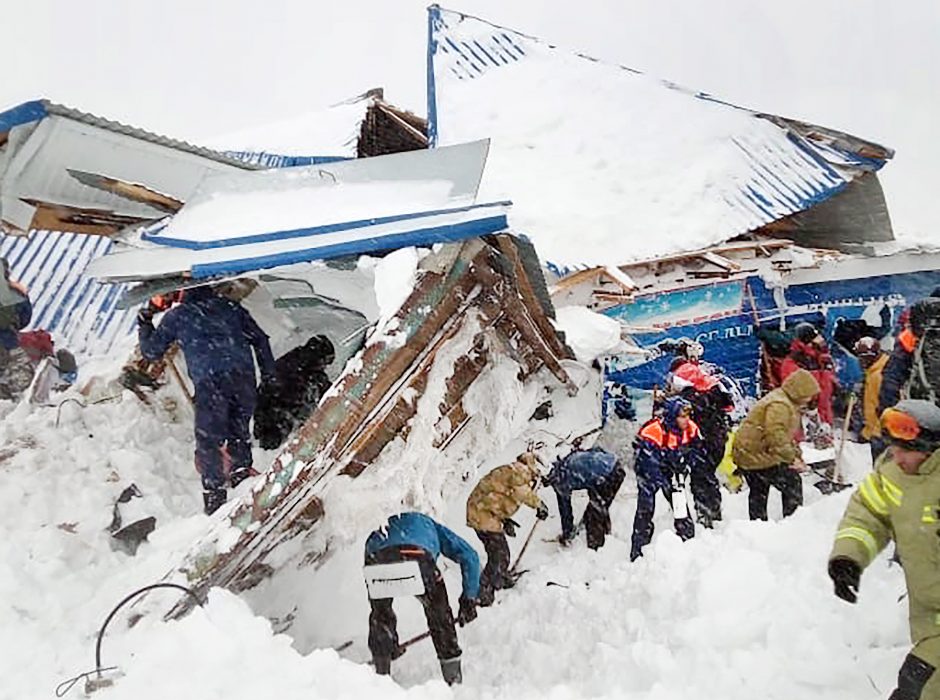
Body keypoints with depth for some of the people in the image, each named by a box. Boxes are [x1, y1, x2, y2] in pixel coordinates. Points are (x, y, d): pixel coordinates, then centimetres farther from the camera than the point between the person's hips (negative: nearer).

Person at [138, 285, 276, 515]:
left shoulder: (176, 316, 17)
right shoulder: (230, 307, 22)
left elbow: (151, 351, 24)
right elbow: (259, 339, 20)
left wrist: (144, 323, 39)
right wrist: (269, 373, 24)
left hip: (209, 381, -2)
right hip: (243, 375, 3)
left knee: (208, 440, 3)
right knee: (239, 430, 20)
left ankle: (214, 493, -2)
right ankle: (242, 472, 12)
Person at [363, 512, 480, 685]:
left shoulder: (375, 536, 44)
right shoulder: (429, 524, 40)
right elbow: (469, 556, 30)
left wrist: (391, 641, 53)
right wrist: (469, 598, 35)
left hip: (377, 561, 2)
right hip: (418, 560, -2)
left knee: (380, 615, 31)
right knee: (439, 613, 23)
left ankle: (381, 676, 38)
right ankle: (453, 680, 29)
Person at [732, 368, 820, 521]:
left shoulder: (788, 405, 16)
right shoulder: (779, 406, -21)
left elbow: (786, 436, 21)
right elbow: (776, 437, -29)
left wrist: (797, 454, 10)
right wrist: (792, 459, -24)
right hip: (758, 456, -11)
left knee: (758, 492, 23)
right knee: (792, 483, -3)